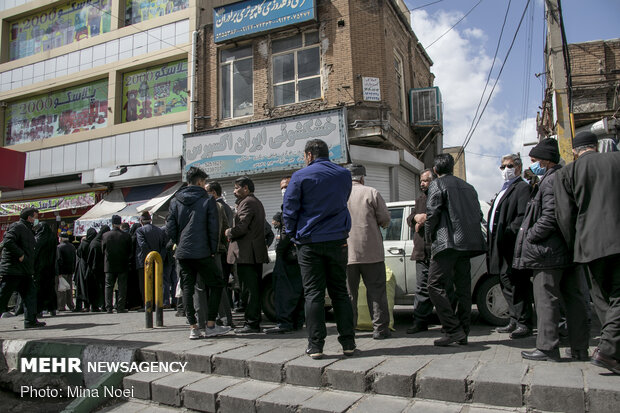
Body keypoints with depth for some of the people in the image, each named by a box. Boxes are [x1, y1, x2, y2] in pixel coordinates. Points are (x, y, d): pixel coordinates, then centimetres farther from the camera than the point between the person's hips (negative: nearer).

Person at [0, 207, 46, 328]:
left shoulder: (28, 230, 19)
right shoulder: (17, 226, -10)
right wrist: (20, 255, -22)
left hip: (25, 272, 10)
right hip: (12, 270, -10)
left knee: (30, 295, 8)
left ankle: (31, 320, 10)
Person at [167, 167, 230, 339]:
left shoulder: (175, 201, 9)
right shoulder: (208, 200, -3)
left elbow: (170, 229, 5)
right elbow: (213, 228, -6)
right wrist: (213, 250, 2)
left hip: (182, 253, 5)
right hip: (202, 253, -4)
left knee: (187, 289, 8)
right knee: (216, 285, 6)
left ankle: (193, 328, 7)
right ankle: (210, 326, 3)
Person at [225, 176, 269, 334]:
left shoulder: (247, 202, -10)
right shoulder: (257, 202, 23)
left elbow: (241, 227, -20)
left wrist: (229, 232, -1)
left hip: (246, 253, -10)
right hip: (257, 253, 10)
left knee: (249, 289, -7)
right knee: (254, 288, 12)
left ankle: (251, 323, -3)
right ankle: (254, 321, 19)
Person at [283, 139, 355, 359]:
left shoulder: (300, 176, -5)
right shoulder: (345, 175, 8)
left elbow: (290, 209, -3)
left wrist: (293, 234, 9)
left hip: (310, 242, -3)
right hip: (337, 240, 3)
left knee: (313, 294, 2)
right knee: (340, 292, 11)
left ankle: (315, 345, 4)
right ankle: (348, 343, 12)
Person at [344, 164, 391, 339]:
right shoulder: (371, 193, -2)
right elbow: (385, 219, -4)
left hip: (346, 251, 2)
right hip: (371, 252, -2)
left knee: (348, 292, 9)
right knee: (376, 290, 6)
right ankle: (380, 328, 7)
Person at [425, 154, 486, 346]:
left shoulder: (437, 185, -1)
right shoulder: (467, 186, 20)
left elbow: (432, 214, -9)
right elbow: (478, 215, 17)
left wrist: (429, 238, 3)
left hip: (447, 243, -7)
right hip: (467, 243, 8)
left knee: (435, 286, -5)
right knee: (463, 288, 10)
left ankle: (453, 330, -11)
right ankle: (462, 333, 13)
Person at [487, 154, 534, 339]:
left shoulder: (523, 188, -5)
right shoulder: (503, 190, 24)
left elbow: (523, 216, -17)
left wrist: (508, 233, -21)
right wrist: (492, 240, 13)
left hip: (513, 246, -10)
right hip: (502, 247, 10)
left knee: (517, 284, -6)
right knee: (506, 282, 13)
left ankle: (524, 323, 2)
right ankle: (515, 321, 22)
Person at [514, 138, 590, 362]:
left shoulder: (551, 180, -14)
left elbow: (550, 217, -22)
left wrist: (530, 237, -12)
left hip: (549, 251, -10)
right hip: (571, 249, 10)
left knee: (546, 299, -3)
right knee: (573, 298, 12)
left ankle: (547, 348, 3)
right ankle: (579, 349, 21)